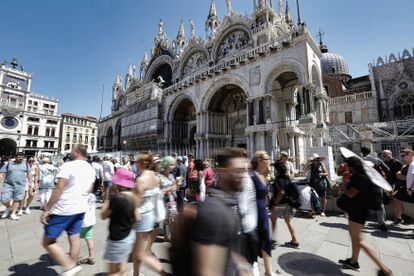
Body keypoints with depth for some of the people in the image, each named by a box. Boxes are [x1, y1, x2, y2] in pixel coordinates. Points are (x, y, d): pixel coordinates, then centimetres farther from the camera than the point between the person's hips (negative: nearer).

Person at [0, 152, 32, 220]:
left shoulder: (26, 164, 10)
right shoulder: (8, 164, 6)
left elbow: (29, 174, 13)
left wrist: (30, 182, 8)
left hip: (21, 185, 0)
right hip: (8, 184, 0)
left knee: (17, 199, 2)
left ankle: (13, 214, 13)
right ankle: (8, 208, 29)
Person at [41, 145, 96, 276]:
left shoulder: (68, 165, -16)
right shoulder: (91, 168, 7)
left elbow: (59, 189, -20)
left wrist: (46, 210, -13)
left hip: (63, 209, -7)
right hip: (80, 208, 7)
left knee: (48, 241, 7)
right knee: (74, 238, 16)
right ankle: (72, 265, 28)